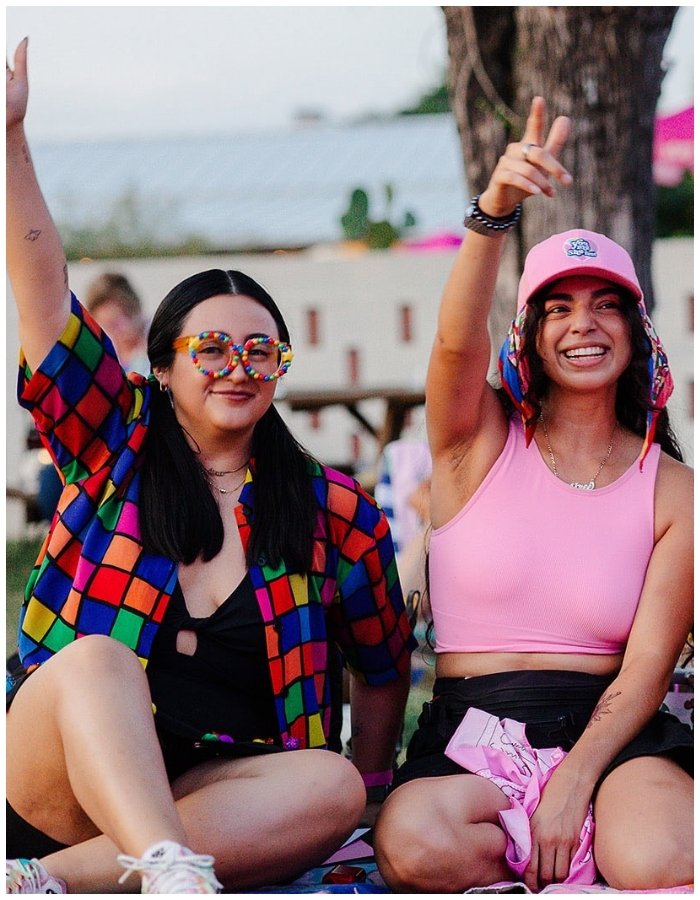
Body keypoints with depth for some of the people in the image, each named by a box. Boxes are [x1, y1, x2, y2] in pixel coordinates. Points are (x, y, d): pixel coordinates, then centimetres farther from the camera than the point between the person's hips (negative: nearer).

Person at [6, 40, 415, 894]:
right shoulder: (113, 443, 11)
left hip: (208, 792, 2)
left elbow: (384, 663, 23)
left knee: (330, 789, -29)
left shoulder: (330, 509, 13)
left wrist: (368, 786, 16)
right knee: (95, 657, -32)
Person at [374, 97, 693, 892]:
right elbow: (458, 340, -18)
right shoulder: (478, 441, 5)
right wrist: (495, 209, -38)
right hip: (471, 734, 2)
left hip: (609, 735, -1)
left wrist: (576, 781, -19)